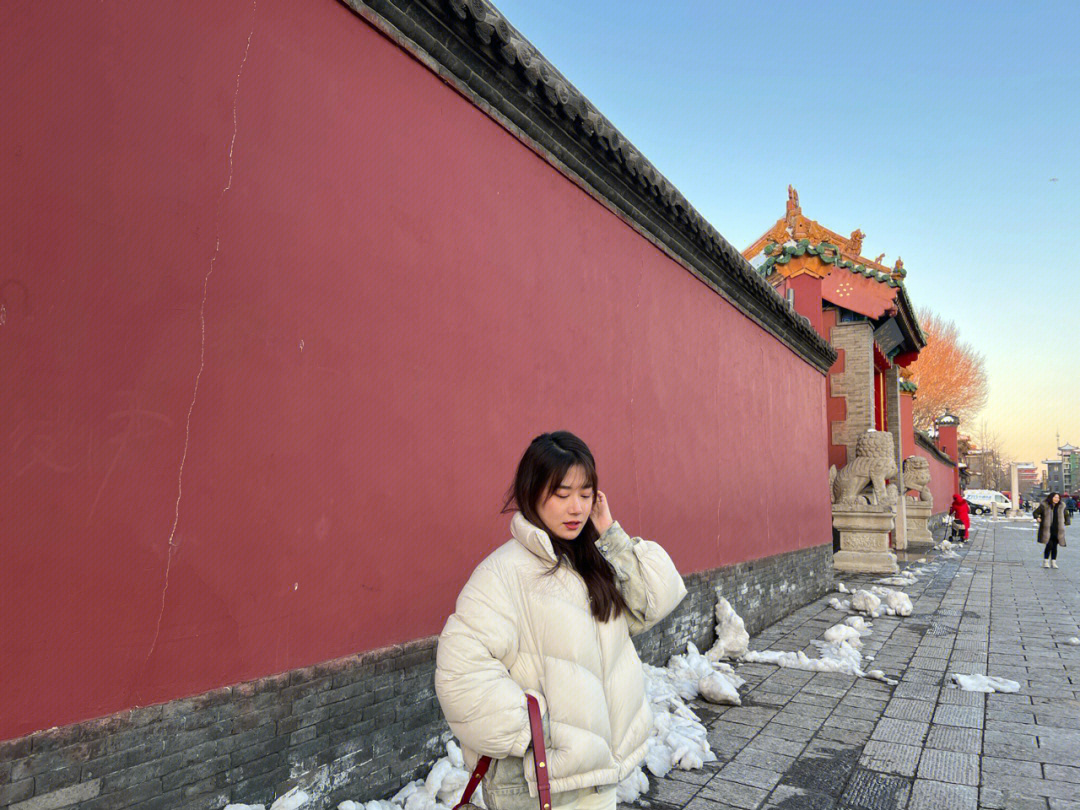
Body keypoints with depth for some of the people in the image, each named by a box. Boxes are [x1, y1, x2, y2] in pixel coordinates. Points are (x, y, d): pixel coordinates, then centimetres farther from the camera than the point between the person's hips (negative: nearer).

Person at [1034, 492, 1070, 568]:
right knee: (1049, 545, -11)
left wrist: (1067, 522, 5)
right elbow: (1035, 513, -1)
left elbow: (1067, 515, 20)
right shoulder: (1044, 505, -4)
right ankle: (1045, 562, 2)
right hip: (1047, 530, -4)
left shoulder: (1061, 506, 7)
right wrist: (1037, 518, -20)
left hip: (1057, 530, 4)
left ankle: (1053, 562, 15)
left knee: (1055, 546, 5)